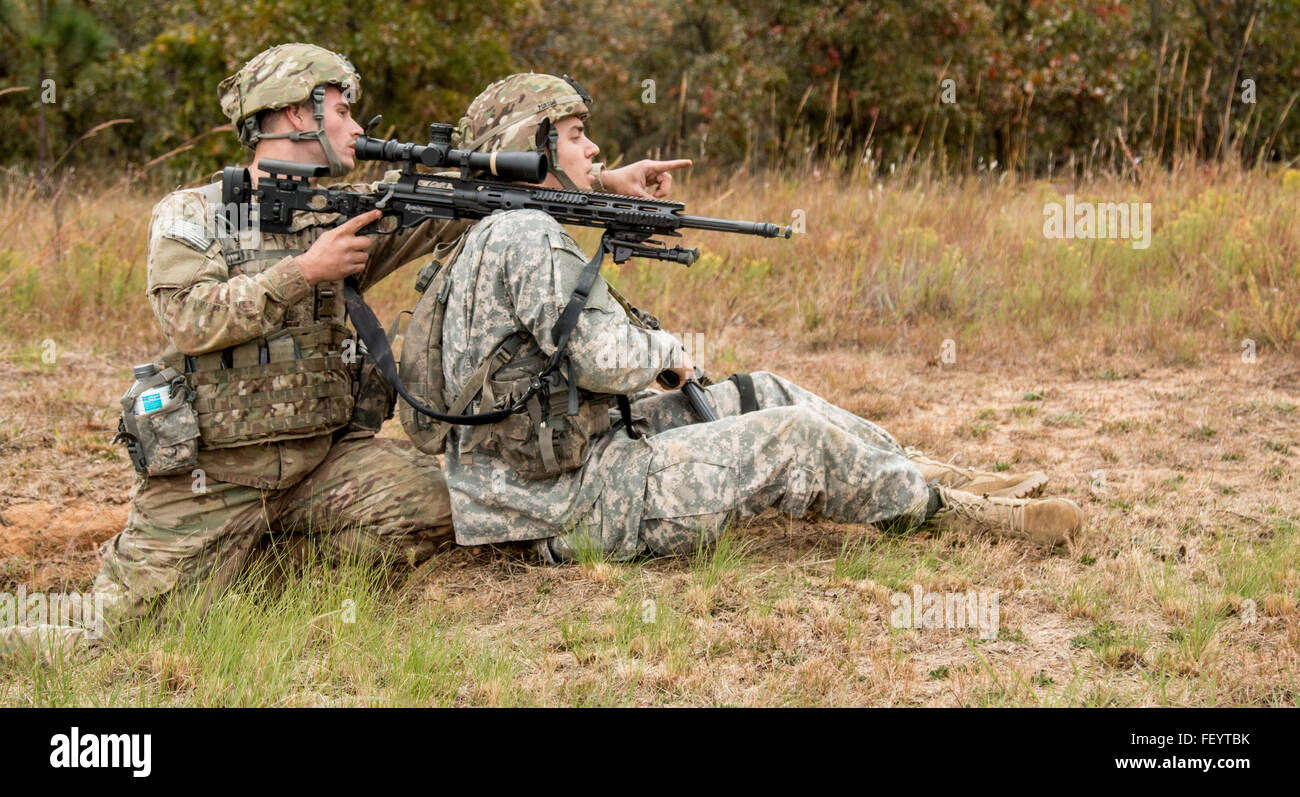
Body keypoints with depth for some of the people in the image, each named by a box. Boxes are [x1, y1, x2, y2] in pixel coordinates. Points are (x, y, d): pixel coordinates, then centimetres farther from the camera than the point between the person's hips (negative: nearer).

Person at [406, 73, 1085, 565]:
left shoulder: (491, 235, 15)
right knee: (798, 439, -6)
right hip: (579, 501, -11)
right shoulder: (528, 234, -19)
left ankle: (946, 474, 19)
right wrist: (665, 349, -4)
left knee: (763, 396, 14)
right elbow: (604, 359, -25)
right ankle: (959, 509, 11)